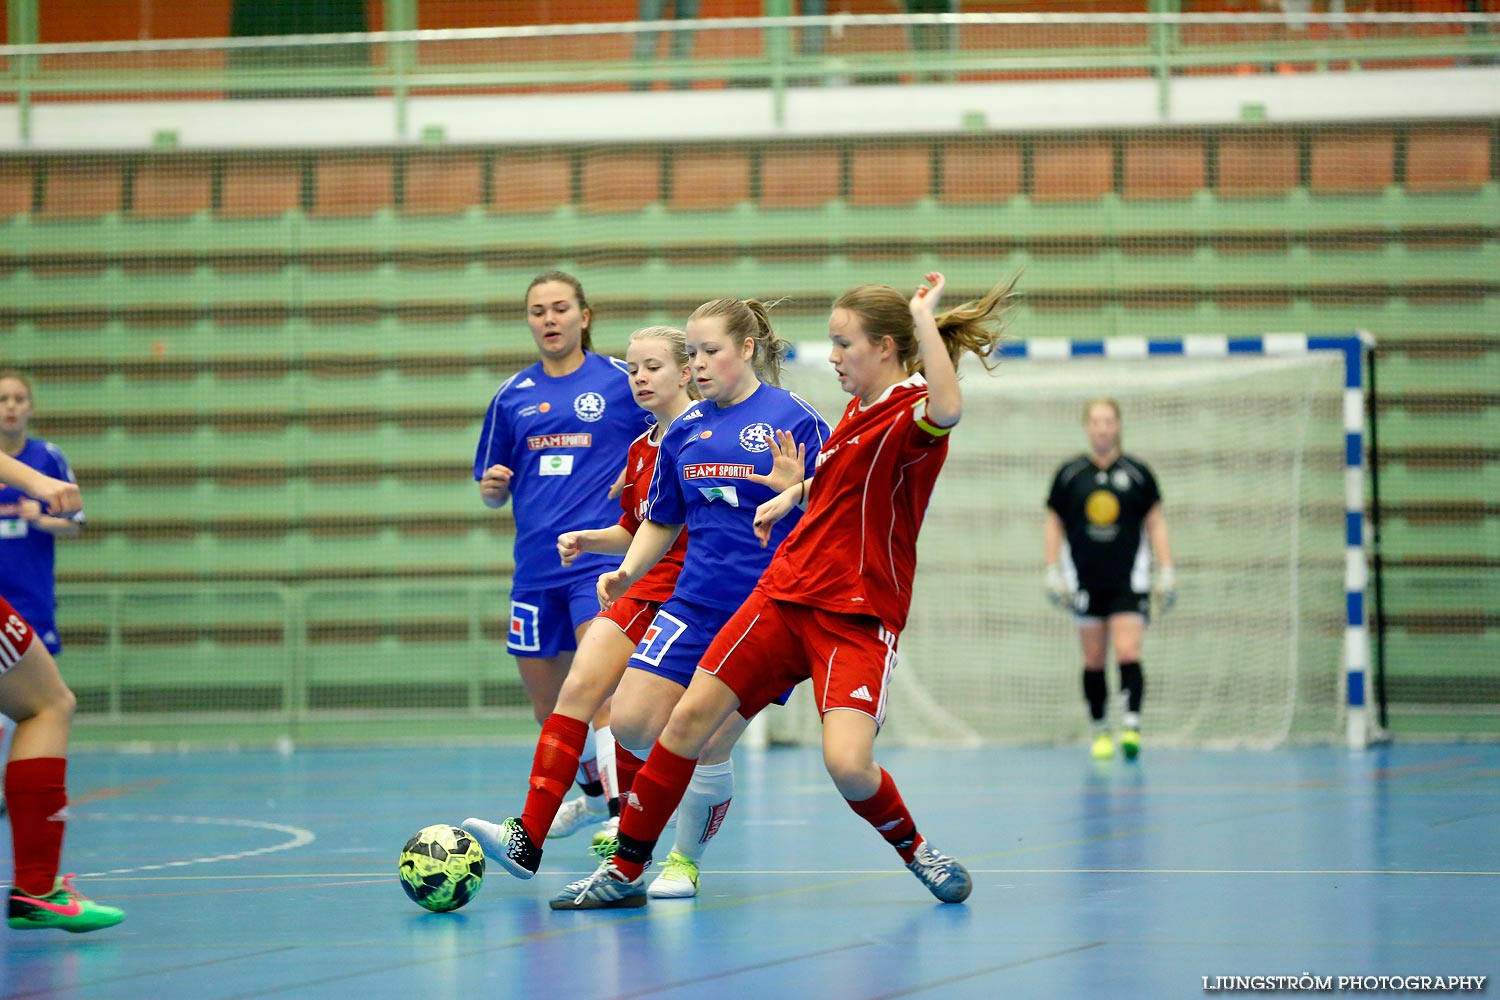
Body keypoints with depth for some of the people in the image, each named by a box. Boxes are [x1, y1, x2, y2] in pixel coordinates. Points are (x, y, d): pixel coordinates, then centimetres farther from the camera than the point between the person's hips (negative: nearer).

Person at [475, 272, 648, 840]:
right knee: (549, 709, 14)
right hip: (536, 568, 5)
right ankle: (594, 792, 39)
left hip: (602, 555, -5)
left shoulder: (623, 381, 0)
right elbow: (494, 494, 18)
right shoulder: (512, 396, 11)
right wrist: (492, 486, -4)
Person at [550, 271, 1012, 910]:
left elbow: (947, 409, -41)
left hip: (857, 617, -8)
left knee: (848, 764, -24)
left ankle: (912, 847, 8)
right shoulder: (857, 411, 11)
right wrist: (794, 494, 27)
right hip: (784, 594, 8)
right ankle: (626, 871, 11)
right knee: (690, 718, 1)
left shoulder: (910, 414, -14)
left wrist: (923, 318, -35)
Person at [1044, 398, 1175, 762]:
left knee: (1128, 653, -14)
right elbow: (1054, 525, 10)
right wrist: (1053, 572, 3)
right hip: (1085, 580, 2)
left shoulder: (1137, 473, 2)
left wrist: (1166, 572, 2)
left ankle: (1131, 725, -21)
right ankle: (1100, 731, 13)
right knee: (1094, 660, 5)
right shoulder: (1069, 474, 4)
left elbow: (1156, 524, 7)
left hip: (1128, 581, -1)